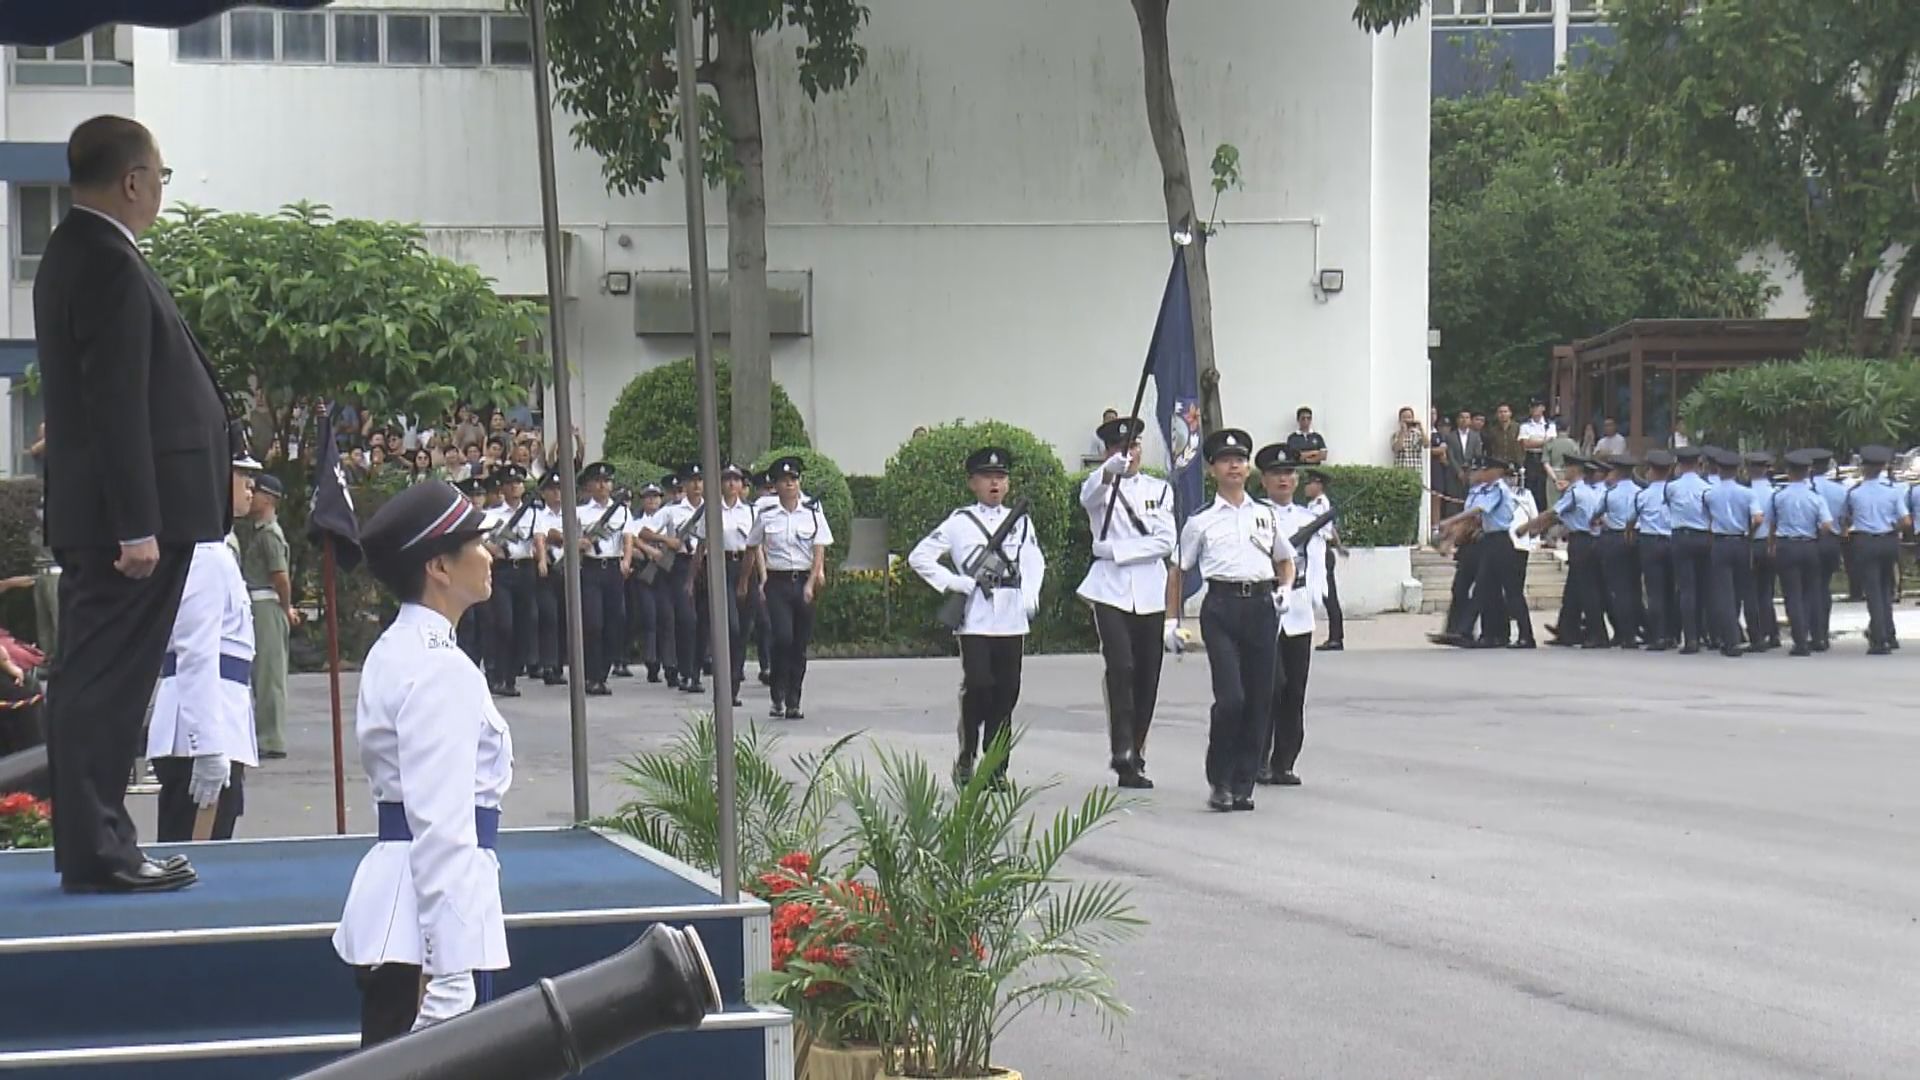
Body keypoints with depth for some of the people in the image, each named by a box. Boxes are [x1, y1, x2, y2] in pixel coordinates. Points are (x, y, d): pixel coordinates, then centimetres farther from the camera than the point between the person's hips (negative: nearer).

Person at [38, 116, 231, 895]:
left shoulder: (74, 252, 16)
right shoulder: (110, 263, -16)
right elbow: (117, 406, -21)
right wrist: (138, 527, -21)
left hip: (94, 516, 10)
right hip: (124, 511, -10)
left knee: (93, 680, 13)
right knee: (108, 684, -7)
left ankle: (92, 842, 19)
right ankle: (96, 853, -4)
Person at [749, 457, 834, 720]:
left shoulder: (812, 511, 1)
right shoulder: (766, 515, 1)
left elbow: (820, 549, 0)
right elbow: (755, 545, 13)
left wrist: (812, 582, -8)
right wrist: (763, 574, 4)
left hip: (805, 581, 1)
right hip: (777, 581, -1)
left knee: (800, 644, 4)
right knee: (783, 638, -15)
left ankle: (793, 702, 13)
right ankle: (778, 698, -5)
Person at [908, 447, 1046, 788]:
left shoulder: (1020, 522, 14)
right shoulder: (960, 523, 2)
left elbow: (1035, 563, 24)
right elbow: (919, 557, 1)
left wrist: (1030, 598, 8)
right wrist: (952, 584, -6)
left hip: (1012, 621, 4)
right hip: (975, 621, -4)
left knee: (1006, 693, 3)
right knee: (977, 687, -12)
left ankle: (998, 767, 11)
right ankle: (965, 760, 4)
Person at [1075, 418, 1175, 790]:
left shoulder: (1159, 489, 12)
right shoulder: (1099, 487, 4)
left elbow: (1166, 541, -1)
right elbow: (1089, 496, -23)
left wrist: (1118, 549, -11)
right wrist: (1111, 471, -44)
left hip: (1151, 592, 3)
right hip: (1111, 591, -3)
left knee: (1147, 677, 3)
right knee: (1120, 668, -19)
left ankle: (1135, 756, 12)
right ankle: (1121, 752, -24)